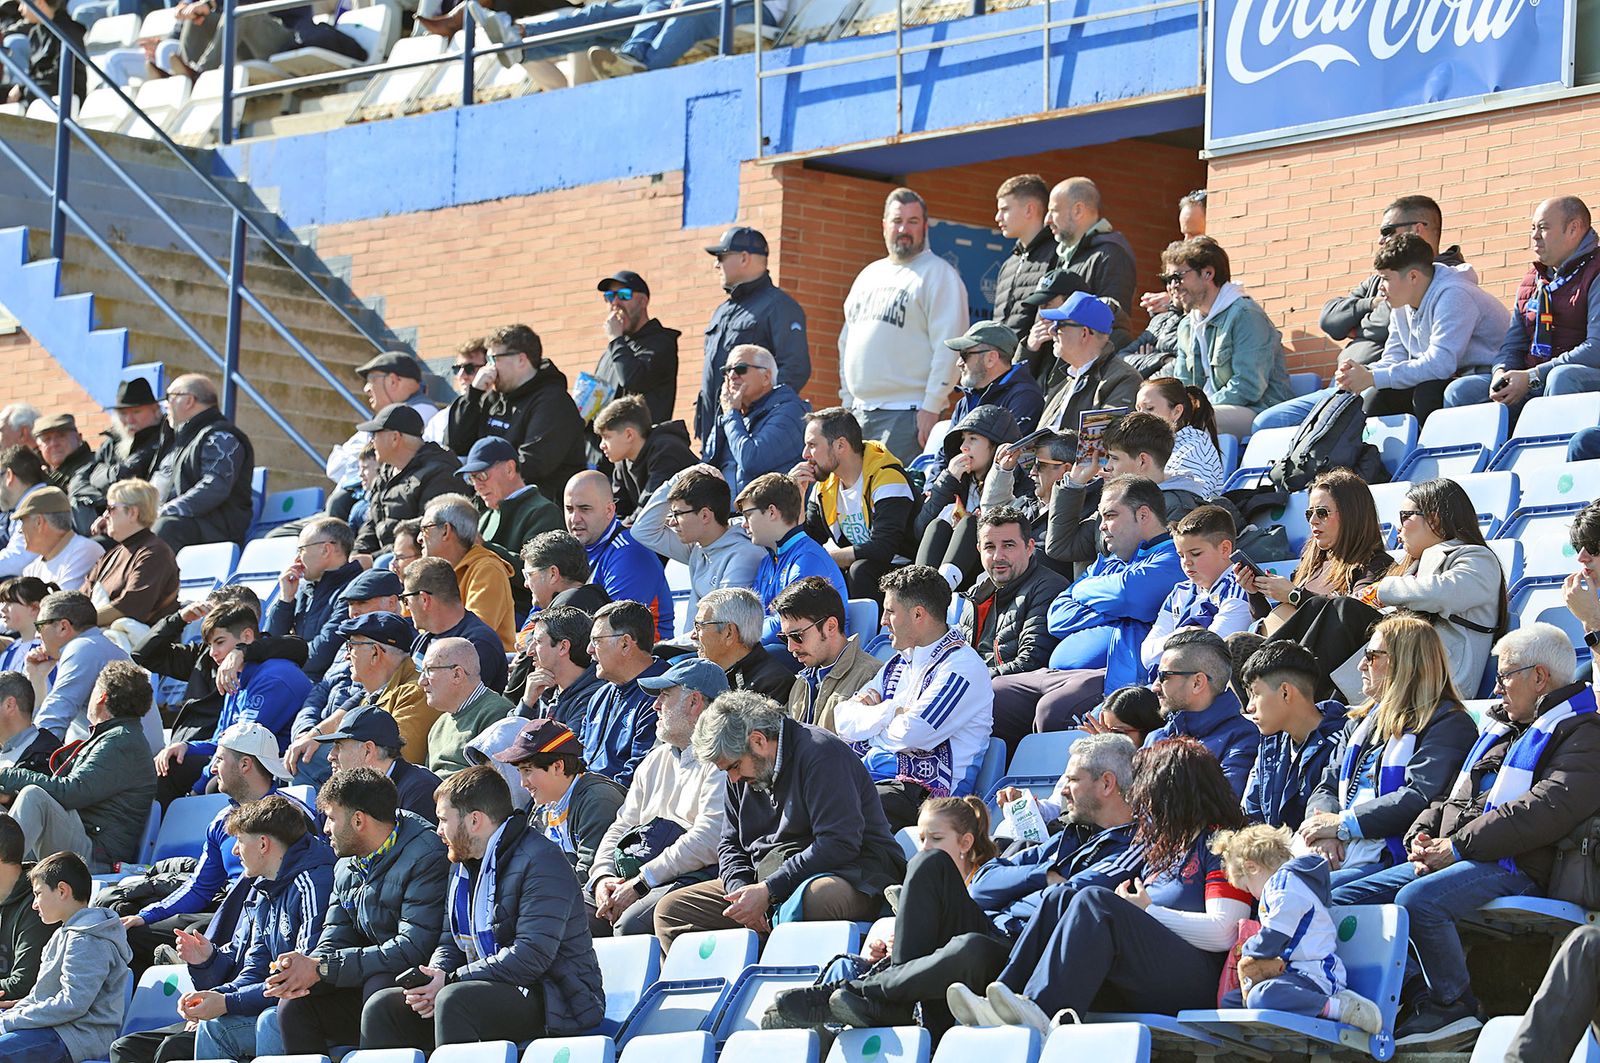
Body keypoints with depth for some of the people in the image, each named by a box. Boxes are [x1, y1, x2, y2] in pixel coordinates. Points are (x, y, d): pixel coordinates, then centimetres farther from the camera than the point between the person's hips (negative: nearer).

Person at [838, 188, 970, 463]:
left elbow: (948, 348, -12)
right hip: (860, 411, 7)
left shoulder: (938, 273, -3)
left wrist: (931, 408, -18)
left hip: (906, 413, -7)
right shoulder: (869, 275, 20)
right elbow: (846, 342, 25)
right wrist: (847, 401, 17)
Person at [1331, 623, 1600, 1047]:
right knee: (1340, 900, -4)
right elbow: (1452, 795, 30)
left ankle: (1453, 1006, -21)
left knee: (1418, 899, -35)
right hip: (1449, 858, 9)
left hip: (1512, 866, -9)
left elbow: (1551, 808, -19)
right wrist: (1422, 837, 5)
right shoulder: (1501, 726, 28)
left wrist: (1456, 846, -18)